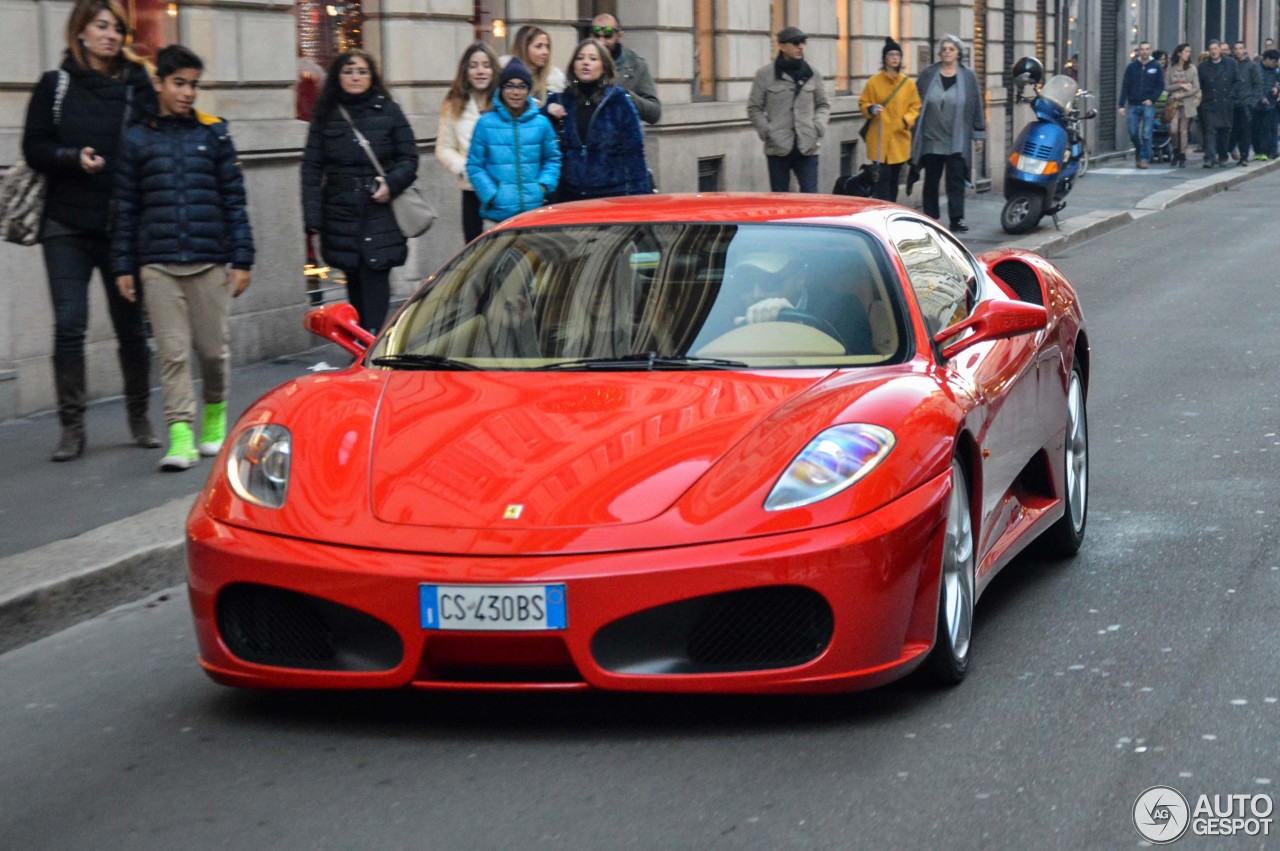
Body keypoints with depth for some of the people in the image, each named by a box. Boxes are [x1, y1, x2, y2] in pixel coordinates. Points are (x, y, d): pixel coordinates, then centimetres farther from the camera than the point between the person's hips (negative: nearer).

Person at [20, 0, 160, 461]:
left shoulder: (138, 87, 5)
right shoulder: (56, 86, 5)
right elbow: (33, 148, 3)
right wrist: (73, 157, -15)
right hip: (67, 226, 0)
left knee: (131, 324, 7)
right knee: (69, 324, -5)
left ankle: (139, 418, 22)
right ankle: (71, 427, 3)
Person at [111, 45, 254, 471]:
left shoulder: (213, 134, 6)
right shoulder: (137, 140, 7)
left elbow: (234, 200, 6)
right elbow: (126, 208, 9)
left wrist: (241, 259, 1)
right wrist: (123, 267, 6)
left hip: (209, 261, 0)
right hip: (157, 264, 0)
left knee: (213, 348, 7)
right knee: (173, 353, -5)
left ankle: (215, 413, 31)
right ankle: (181, 436, -6)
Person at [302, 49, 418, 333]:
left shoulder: (388, 111, 5)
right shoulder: (326, 116, 9)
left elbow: (409, 158, 7)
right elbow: (311, 169, 6)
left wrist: (392, 184, -13)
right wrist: (313, 218, -3)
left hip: (381, 214, -2)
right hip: (341, 216, 2)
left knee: (375, 283, -11)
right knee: (355, 286, 8)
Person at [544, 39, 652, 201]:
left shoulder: (618, 100, -1)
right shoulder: (560, 101, 8)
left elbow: (634, 151, -3)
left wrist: (638, 194, -10)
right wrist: (548, 113, -6)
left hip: (613, 194, -3)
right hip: (569, 195, 3)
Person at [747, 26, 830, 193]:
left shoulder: (813, 75, 8)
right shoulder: (765, 75, 1)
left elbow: (823, 104, 18)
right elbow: (754, 108, 6)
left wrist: (819, 126, 1)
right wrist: (765, 131, -7)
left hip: (807, 148, 2)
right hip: (778, 148, -1)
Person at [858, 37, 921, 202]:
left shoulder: (908, 83, 5)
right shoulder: (874, 82, -1)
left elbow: (915, 106, 10)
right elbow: (862, 103, 7)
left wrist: (907, 120, -9)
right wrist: (871, 109, -15)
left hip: (899, 138, 3)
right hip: (880, 139, -3)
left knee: (894, 178, 11)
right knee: (883, 177, -11)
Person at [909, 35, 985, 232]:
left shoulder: (968, 77, 4)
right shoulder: (927, 75, 6)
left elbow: (976, 106, 6)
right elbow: (917, 103, 8)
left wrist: (978, 133, 3)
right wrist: (915, 133, 5)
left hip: (957, 141, -2)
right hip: (931, 140, 2)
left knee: (956, 180, -6)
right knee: (931, 180, 8)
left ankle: (957, 219, -6)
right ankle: (930, 218, 17)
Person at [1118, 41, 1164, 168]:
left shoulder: (1156, 67, 4)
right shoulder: (1132, 67, 6)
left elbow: (1161, 86, 5)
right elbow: (1125, 87, 3)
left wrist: (1152, 99, -9)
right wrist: (1122, 105, -4)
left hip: (1148, 105, -2)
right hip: (1133, 105, 2)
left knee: (1146, 134, -7)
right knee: (1133, 133, 2)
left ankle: (1144, 158, 0)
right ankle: (1138, 153, 25)